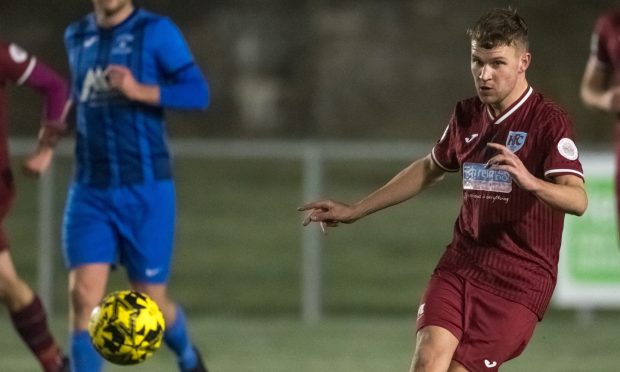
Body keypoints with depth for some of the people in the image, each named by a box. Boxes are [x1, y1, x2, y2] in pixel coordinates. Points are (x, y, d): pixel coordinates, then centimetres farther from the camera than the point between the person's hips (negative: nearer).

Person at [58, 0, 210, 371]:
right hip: (90, 191, 3)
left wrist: (140, 91, -27)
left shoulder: (156, 31, -6)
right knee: (84, 297, -13)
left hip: (145, 191, -3)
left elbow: (198, 92, -14)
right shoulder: (76, 37, 10)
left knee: (151, 303, 6)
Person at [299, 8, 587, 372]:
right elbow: (429, 169, 29)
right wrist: (355, 211, 29)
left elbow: (578, 199, -23)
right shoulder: (467, 115, 9)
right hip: (460, 264, 5)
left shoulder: (549, 121, -11)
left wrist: (530, 182, -44)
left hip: (520, 280, -5)